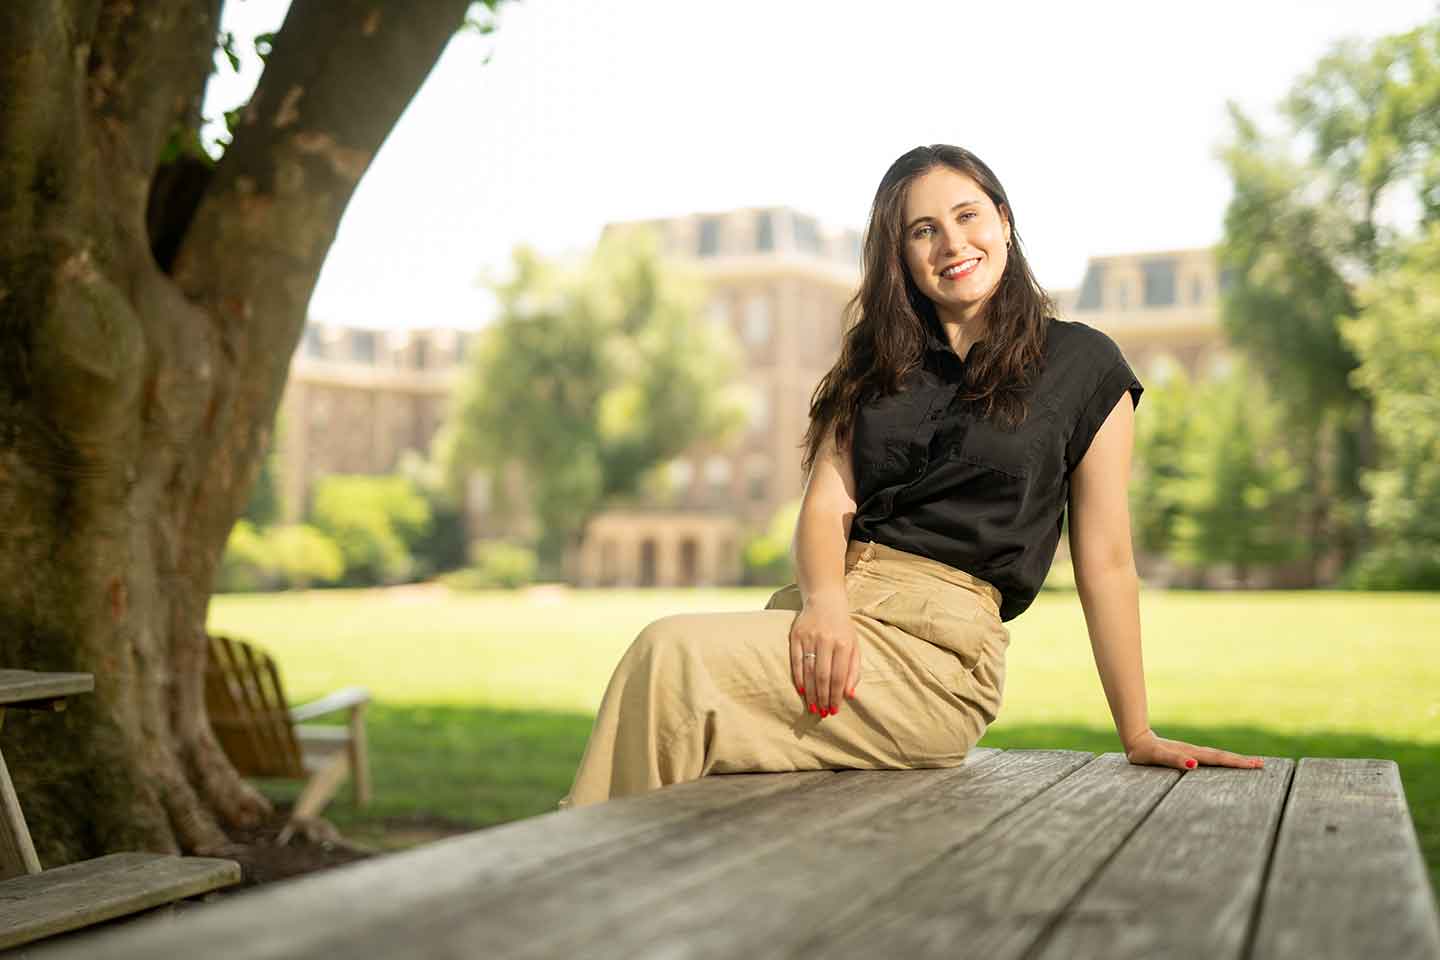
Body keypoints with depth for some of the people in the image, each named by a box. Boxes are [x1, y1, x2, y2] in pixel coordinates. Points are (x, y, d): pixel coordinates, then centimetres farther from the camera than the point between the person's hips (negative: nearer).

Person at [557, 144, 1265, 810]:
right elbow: (826, 501, 8)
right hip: (828, 610, 4)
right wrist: (824, 599, -15)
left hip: (937, 641, -4)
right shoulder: (879, 358, 21)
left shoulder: (1083, 366, 9)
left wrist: (1139, 738, 9)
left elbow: (1105, 563, 9)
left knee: (671, 655, -28)